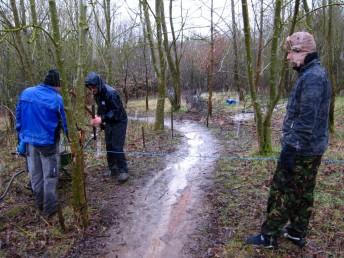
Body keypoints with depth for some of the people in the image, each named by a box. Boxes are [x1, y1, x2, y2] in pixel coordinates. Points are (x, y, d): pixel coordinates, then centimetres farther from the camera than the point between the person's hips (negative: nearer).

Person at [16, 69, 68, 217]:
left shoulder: (25, 93, 1)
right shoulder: (56, 99, -14)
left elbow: (19, 119, 7)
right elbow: (65, 123, -6)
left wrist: (22, 138, 15)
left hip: (29, 141, 5)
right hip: (48, 143, -5)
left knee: (35, 174, 18)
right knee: (50, 176, 8)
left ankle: (40, 203, 31)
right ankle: (49, 208, 13)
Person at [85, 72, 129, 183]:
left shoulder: (110, 93, -25)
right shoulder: (97, 94, 0)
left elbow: (117, 111, -27)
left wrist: (102, 119, -34)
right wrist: (97, 117, -6)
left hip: (119, 121, -8)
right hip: (109, 122, 8)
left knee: (117, 147, -11)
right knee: (109, 147, 9)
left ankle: (123, 171, -1)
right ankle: (113, 169, 20)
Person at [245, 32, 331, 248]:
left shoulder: (311, 77, -19)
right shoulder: (316, 74, 14)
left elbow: (306, 120, -25)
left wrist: (290, 148, -22)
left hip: (301, 150, -10)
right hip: (311, 148, 10)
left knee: (282, 191, -1)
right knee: (303, 192, 16)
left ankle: (269, 236, 10)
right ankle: (297, 232, 29)